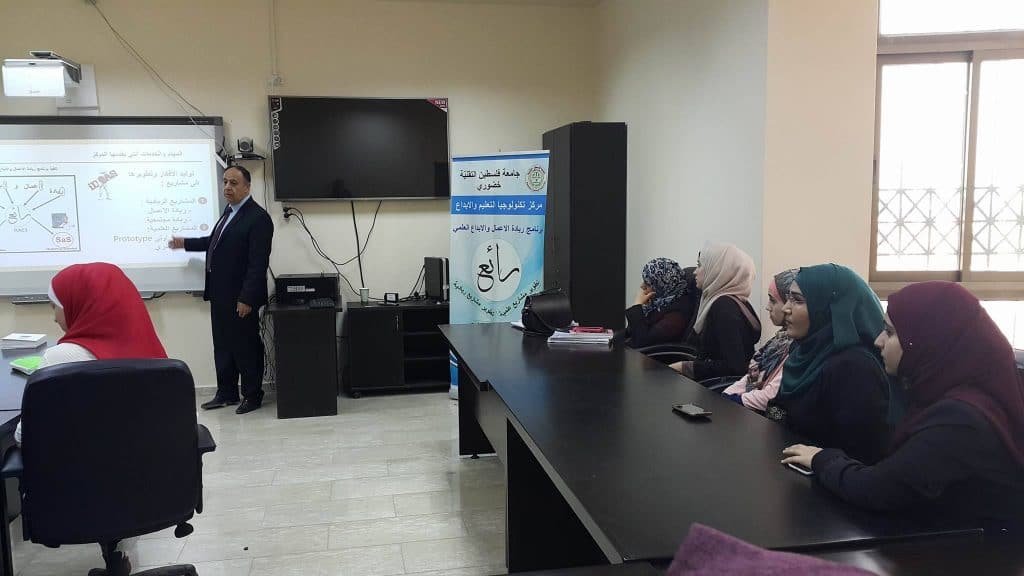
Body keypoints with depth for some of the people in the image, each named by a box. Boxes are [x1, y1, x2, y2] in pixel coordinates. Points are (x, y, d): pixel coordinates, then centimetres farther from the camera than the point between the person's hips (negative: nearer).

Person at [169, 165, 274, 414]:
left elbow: (258, 263, -20)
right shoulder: (230, 211, 11)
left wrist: (247, 299, -22)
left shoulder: (258, 218, -16)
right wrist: (186, 243, 31)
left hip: (241, 297, -9)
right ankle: (226, 393, 27)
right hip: (220, 294, 9)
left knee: (246, 347, 3)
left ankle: (252, 396, 16)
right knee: (223, 345, 15)